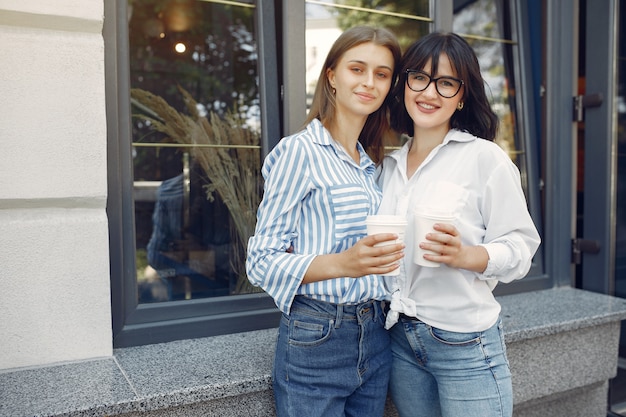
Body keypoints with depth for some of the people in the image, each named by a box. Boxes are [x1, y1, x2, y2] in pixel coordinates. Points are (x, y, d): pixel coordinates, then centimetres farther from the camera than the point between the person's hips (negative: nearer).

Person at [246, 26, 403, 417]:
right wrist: (341, 264, -28)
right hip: (317, 340, -6)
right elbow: (262, 262, -14)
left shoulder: (372, 165, 11)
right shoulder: (299, 150, -10)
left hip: (376, 337, 7)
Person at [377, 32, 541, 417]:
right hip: (400, 339, 5)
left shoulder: (485, 158, -7)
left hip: (465, 342, -4)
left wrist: (464, 255, -25)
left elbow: (519, 247, -9)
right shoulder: (389, 165, 8)